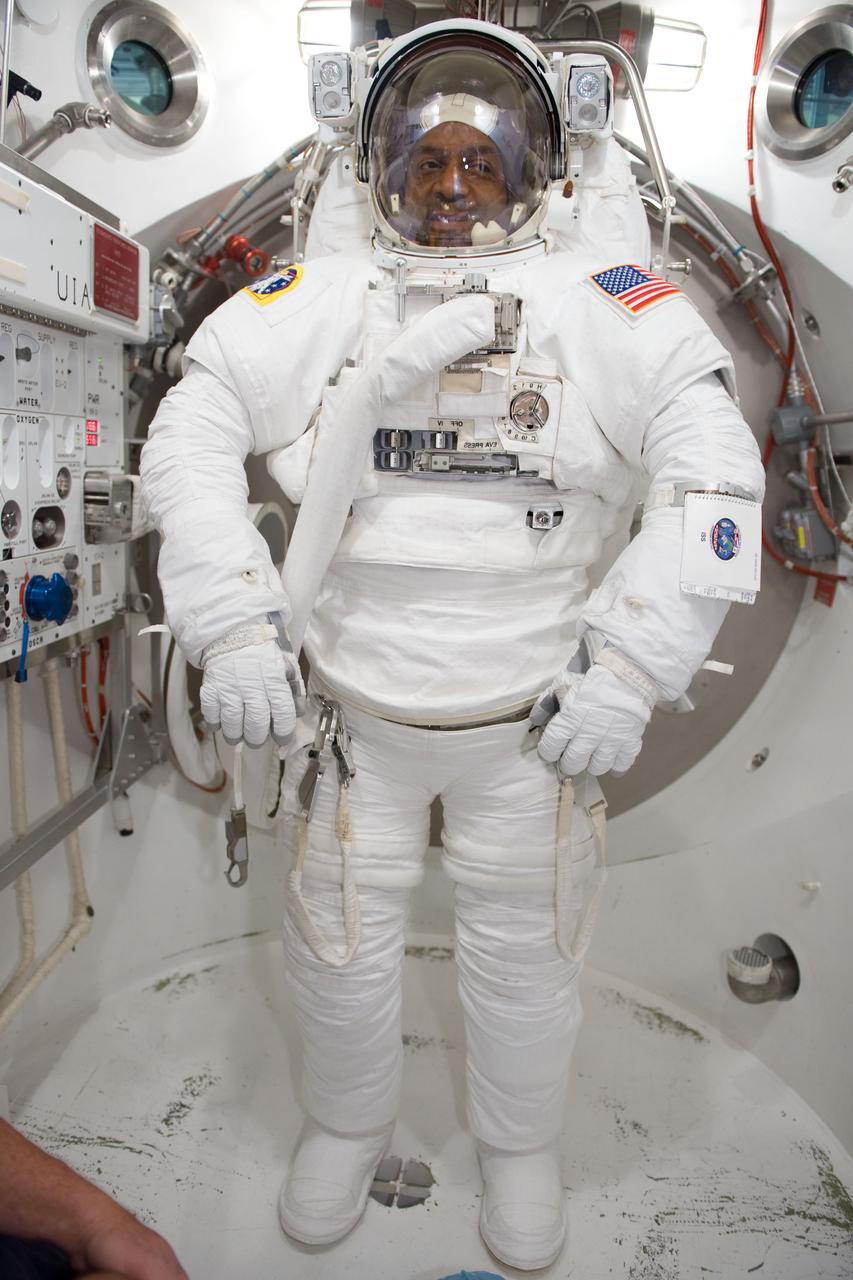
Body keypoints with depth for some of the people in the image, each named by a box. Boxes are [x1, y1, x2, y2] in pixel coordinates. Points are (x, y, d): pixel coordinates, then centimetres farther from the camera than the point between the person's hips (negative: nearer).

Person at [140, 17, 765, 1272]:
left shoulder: (607, 309, -7)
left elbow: (716, 472, -11)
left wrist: (631, 665, -18)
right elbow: (192, 433, -3)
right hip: (354, 707, 2)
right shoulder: (310, 303, -3)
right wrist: (231, 619, -14)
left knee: (523, 953, 17)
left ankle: (520, 1147, 48)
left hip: (530, 719, 0)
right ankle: (348, 1123, 49)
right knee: (341, 943, 17)